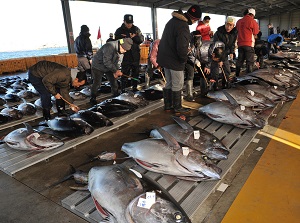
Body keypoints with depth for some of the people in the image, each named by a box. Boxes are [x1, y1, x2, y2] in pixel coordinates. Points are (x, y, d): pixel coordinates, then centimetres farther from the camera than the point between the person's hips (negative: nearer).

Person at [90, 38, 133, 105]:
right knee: (97, 83, -4)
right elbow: (106, 62, -35)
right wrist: (115, 70, -32)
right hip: (98, 66, -7)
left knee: (114, 80, 8)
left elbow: (118, 62, -1)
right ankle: (93, 98, 12)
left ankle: (116, 96, 23)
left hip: (109, 67, 7)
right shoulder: (110, 46, -33)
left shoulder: (121, 50, -7)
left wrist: (116, 71, -15)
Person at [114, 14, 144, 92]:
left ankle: (135, 88, 27)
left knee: (136, 73, 13)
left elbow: (141, 39, 0)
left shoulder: (136, 29, 8)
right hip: (125, 56, -4)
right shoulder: (119, 31, 0)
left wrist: (134, 37, -19)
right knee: (125, 74, -3)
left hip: (135, 56, 4)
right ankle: (123, 89, 6)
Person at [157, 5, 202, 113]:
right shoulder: (183, 26, -22)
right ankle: (177, 107, 17)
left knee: (169, 83, 18)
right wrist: (184, 59, -10)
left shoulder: (172, 20, 9)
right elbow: (181, 47, -28)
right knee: (177, 85, 5)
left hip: (165, 57, 9)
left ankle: (167, 105, 27)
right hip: (175, 60, -9)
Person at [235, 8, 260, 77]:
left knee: (239, 60, 14)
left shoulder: (238, 21, 10)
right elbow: (256, 32, 1)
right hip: (249, 44, -6)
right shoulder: (252, 21, -5)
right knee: (250, 62, -3)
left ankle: (237, 75, 19)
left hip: (240, 44, 6)